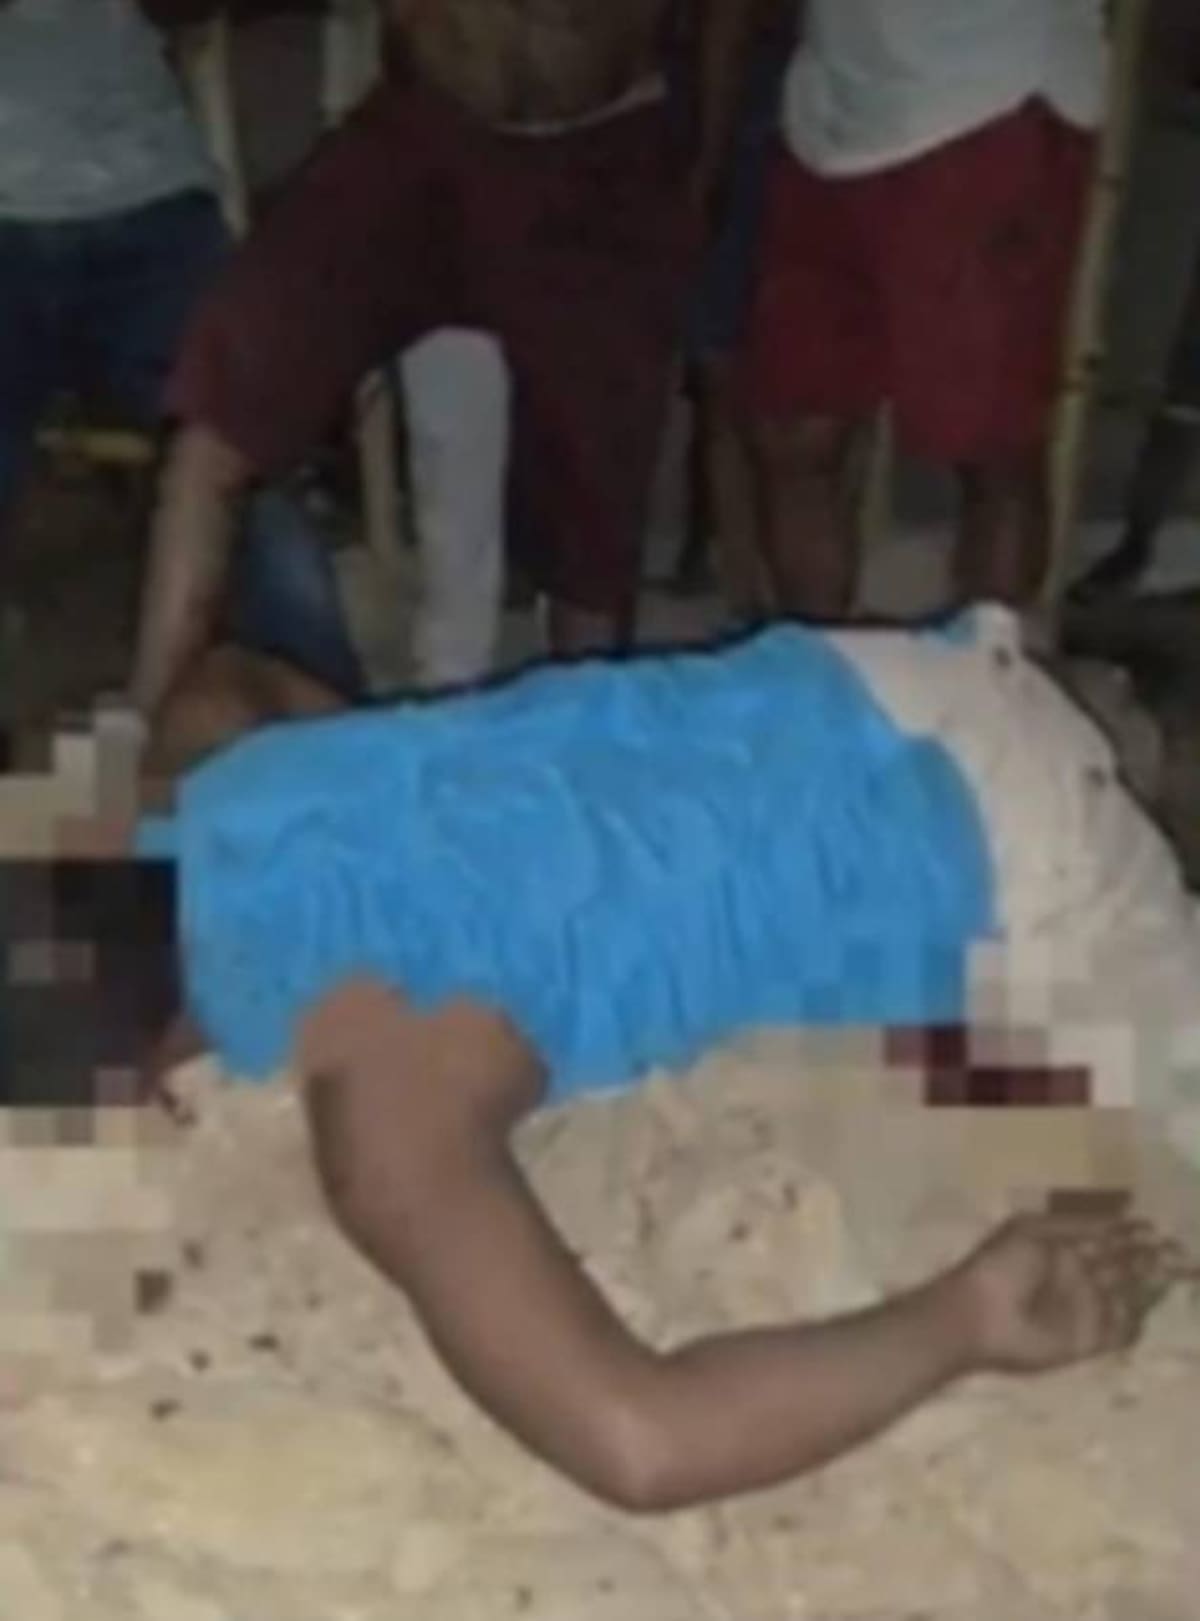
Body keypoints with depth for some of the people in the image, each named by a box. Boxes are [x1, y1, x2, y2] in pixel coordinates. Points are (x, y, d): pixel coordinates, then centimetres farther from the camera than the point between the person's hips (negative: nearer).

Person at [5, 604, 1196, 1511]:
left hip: (1005, 869, -6)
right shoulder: (215, 805, -10)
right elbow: (222, 685, 16)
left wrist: (966, 1318, -35)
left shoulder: (380, 1101, -34)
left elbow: (638, 1444, -46)